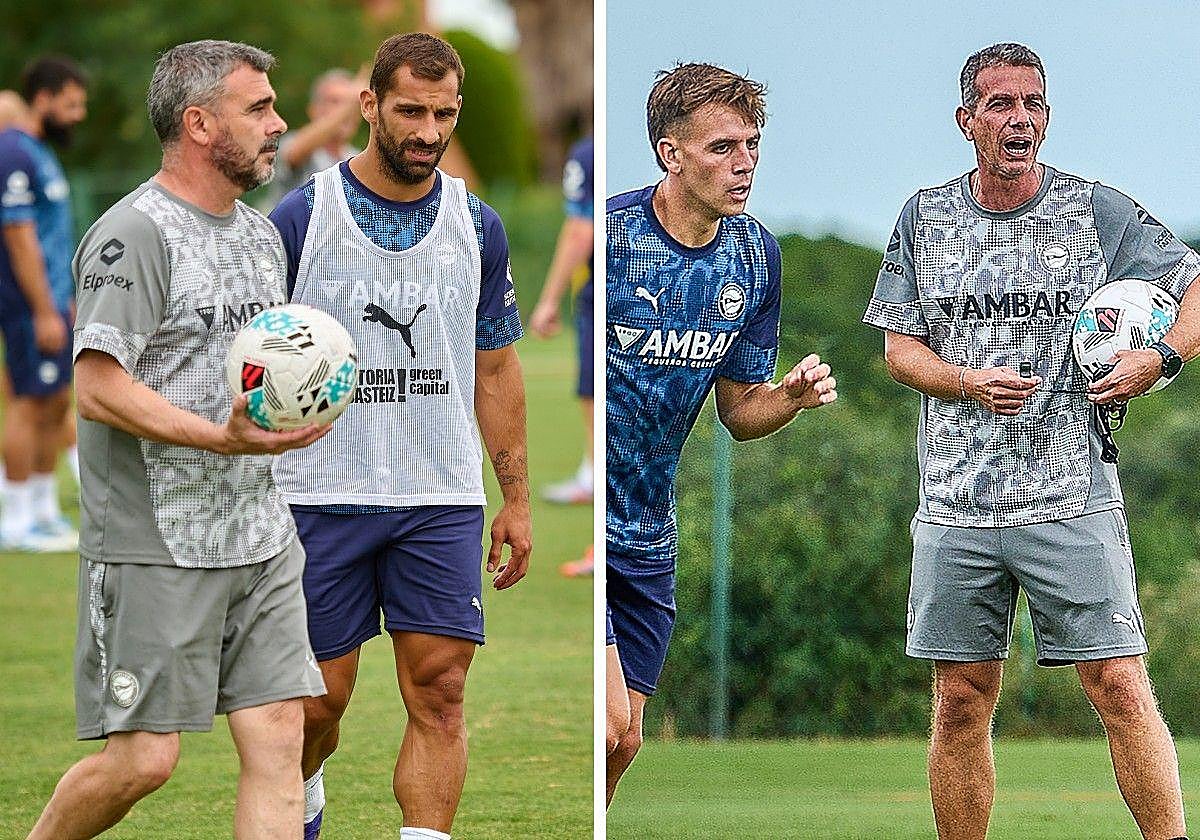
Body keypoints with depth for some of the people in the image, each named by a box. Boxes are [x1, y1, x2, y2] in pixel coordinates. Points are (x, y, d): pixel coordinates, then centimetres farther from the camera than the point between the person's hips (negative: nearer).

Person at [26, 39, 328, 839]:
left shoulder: (261, 235, 15)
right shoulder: (135, 234, -12)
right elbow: (100, 388, -20)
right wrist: (219, 438, -28)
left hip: (260, 541, 8)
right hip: (155, 548, -8)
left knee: (280, 738, -1)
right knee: (144, 758, -5)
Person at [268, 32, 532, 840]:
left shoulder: (478, 227, 6)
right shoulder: (300, 218, -3)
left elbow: (496, 369, 13)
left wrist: (517, 499, 9)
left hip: (443, 501, 2)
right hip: (322, 496, -2)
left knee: (440, 695, -8)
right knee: (320, 701, 5)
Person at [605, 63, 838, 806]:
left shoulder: (754, 255, 3)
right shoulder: (606, 234, -17)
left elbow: (738, 411, 12)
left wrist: (793, 396, -10)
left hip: (648, 541, 6)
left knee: (622, 741, 9)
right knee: (610, 730, -17)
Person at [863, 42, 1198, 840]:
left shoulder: (1096, 211, 2)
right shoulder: (926, 217, 9)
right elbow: (900, 348, 10)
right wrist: (972, 383, -10)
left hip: (1072, 500, -2)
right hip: (955, 504, 3)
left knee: (1122, 690, -10)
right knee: (962, 704, 5)